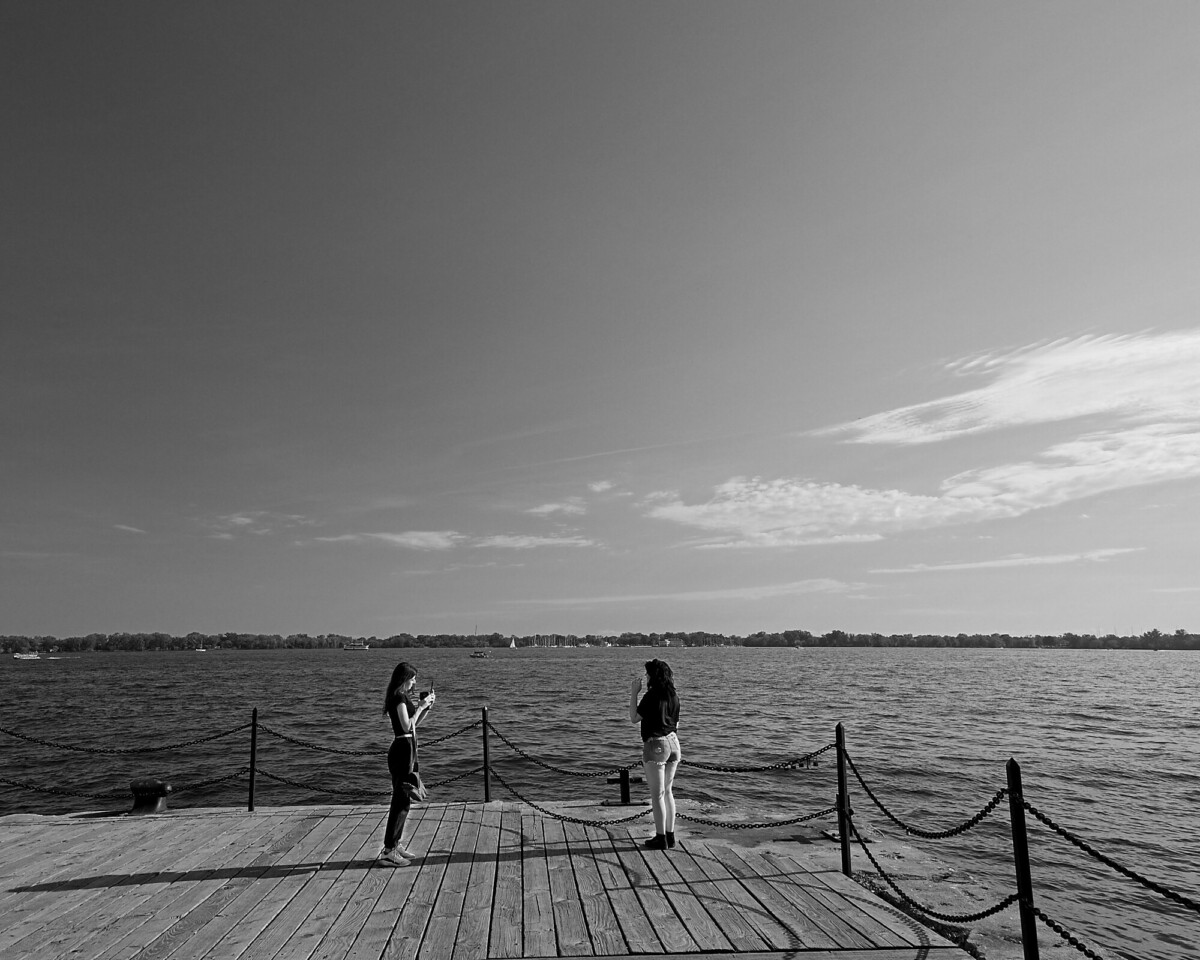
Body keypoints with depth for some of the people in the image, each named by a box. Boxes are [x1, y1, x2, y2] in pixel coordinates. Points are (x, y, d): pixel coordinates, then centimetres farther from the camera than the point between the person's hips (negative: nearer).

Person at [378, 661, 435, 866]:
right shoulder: (399, 698, -16)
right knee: (401, 800, -7)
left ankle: (396, 843, 24)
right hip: (402, 749, -10)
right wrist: (421, 706, -15)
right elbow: (407, 726, -22)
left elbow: (414, 723, 21)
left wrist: (427, 706, 10)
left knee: (403, 799, 16)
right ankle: (388, 850, -2)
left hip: (406, 749, 10)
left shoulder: (402, 697, 14)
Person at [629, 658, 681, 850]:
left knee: (657, 794, 3)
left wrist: (634, 693, -7)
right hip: (673, 743, 7)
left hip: (655, 745, -7)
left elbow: (634, 718, -12)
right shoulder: (673, 696, 5)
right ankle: (670, 835, 21)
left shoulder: (652, 696, -17)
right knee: (667, 792, 17)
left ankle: (661, 838, 8)